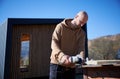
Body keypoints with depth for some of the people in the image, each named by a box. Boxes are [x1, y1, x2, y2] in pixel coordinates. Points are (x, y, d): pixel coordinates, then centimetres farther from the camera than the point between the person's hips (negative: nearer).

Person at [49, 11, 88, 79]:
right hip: (57, 64, -3)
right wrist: (62, 55, -31)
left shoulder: (82, 33, 7)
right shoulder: (60, 27, -4)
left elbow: (81, 47, -3)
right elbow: (54, 44, -12)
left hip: (71, 66, 4)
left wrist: (81, 57, -27)